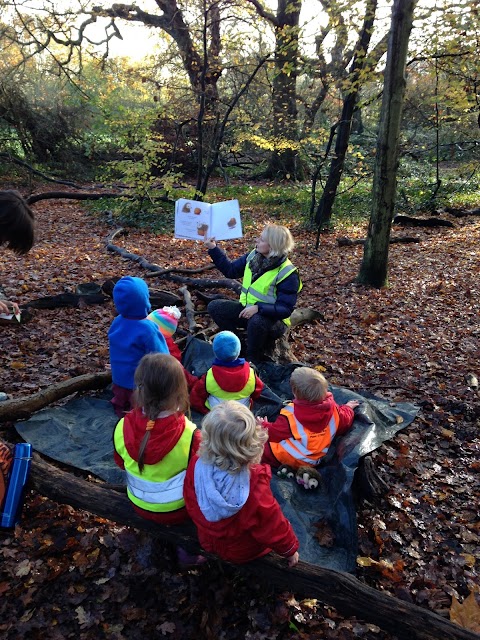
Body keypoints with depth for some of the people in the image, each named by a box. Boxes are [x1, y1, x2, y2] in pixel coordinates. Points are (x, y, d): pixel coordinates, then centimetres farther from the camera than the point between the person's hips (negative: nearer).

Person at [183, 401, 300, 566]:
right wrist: (290, 549, -1)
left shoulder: (196, 465, -28)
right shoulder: (255, 485, -39)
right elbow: (273, 527, -21)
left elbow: (191, 504, -7)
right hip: (243, 552, -3)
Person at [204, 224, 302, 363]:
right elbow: (230, 270, 8)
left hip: (272, 319, -6)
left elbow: (285, 309, -25)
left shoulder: (287, 273, -22)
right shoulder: (254, 256, -3)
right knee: (214, 307, -7)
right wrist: (213, 248, 0)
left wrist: (258, 308, -36)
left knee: (256, 321, -40)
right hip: (247, 310, 7)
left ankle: (253, 361, -13)